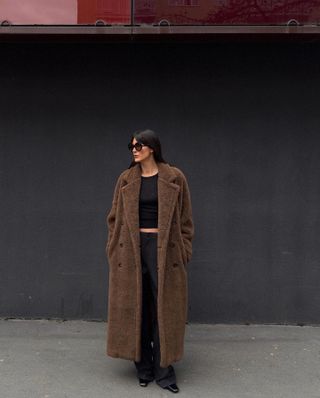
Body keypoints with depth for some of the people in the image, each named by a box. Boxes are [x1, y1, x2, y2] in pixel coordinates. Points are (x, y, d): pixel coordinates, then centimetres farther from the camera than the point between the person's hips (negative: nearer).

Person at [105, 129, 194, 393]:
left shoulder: (174, 178, -1)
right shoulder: (126, 179, 6)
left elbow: (185, 219, 1)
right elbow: (115, 217, 9)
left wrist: (184, 252, -4)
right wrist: (114, 249, 2)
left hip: (163, 248, -2)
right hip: (132, 248, 2)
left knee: (163, 308, 0)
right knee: (135, 308, 6)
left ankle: (163, 370, 12)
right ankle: (143, 368, 20)